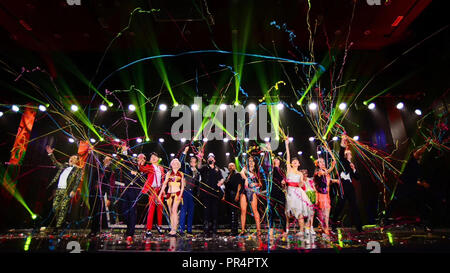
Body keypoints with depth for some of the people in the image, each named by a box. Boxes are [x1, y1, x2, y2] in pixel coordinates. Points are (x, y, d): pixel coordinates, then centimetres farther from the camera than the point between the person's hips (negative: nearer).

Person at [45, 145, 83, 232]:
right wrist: (51, 154, 12)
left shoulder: (78, 169, 2)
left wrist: (73, 190, -16)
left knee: (63, 208, -7)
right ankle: (58, 222, 22)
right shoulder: (64, 166, 20)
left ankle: (58, 226, -2)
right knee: (55, 208, 5)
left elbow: (77, 181, -6)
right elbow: (55, 162, 24)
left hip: (67, 191, -5)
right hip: (58, 190, 5)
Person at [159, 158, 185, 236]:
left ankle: (174, 230, -15)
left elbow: (182, 185, 7)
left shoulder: (181, 174, 8)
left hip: (177, 193, -2)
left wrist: (180, 194, -6)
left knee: (174, 210, -16)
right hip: (169, 194, 3)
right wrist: (160, 194, 0)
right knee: (170, 212, 4)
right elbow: (164, 184, 7)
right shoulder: (169, 173, 10)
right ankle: (172, 229, 13)